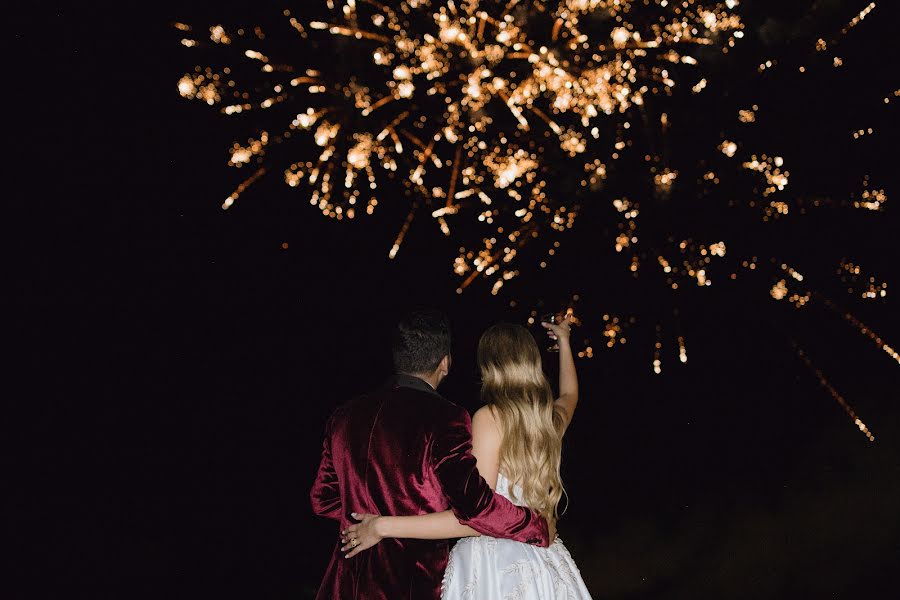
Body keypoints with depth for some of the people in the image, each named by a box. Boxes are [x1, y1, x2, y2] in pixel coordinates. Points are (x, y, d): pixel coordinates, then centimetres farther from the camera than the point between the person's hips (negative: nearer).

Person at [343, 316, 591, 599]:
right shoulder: (553, 417, 8)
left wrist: (383, 526, -18)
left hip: (492, 566, -7)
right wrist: (564, 343, 53)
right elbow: (570, 395, 36)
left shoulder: (490, 418, -12)